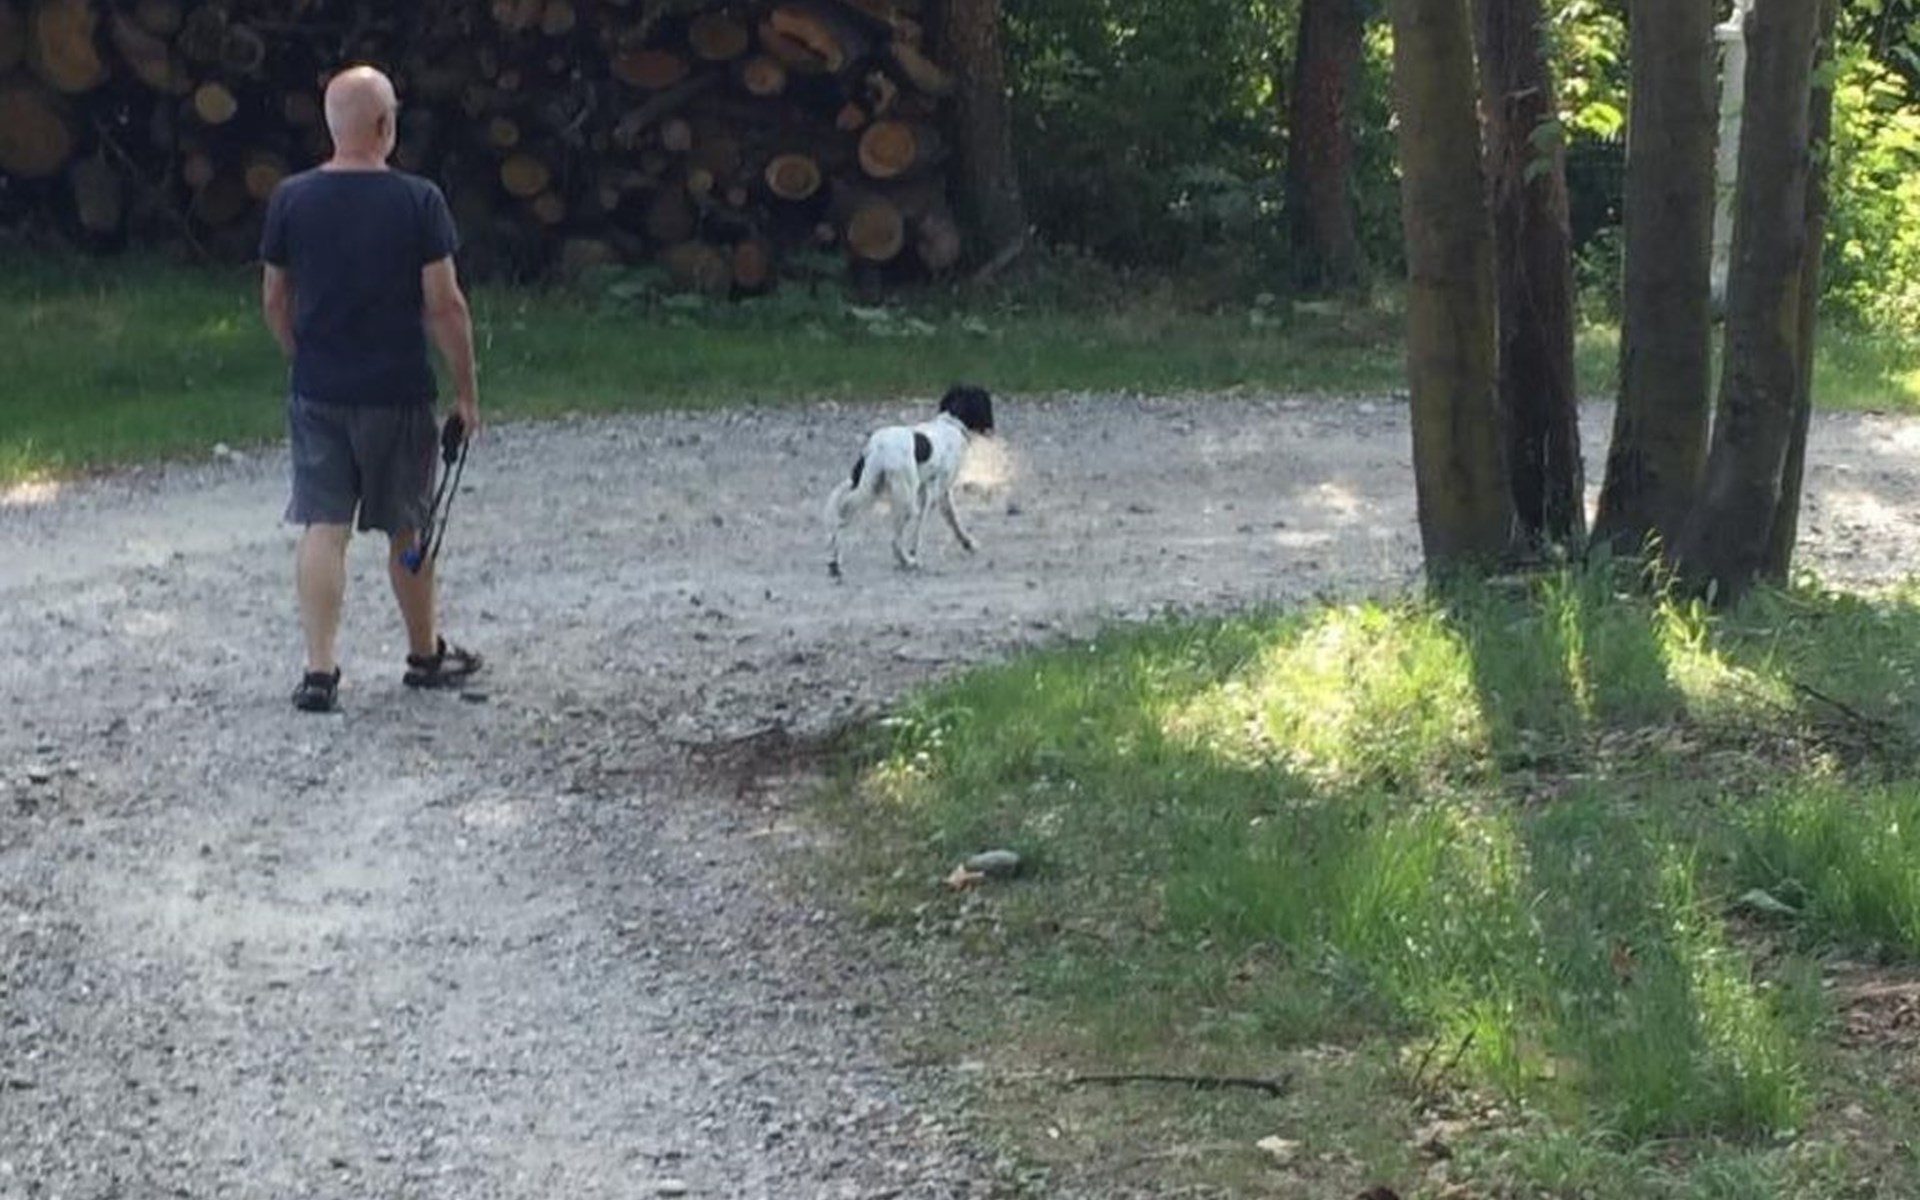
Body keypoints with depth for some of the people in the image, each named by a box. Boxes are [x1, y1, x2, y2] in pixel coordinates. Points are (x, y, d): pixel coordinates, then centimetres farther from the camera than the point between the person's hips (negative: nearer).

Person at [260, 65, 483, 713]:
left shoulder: (292, 199, -3)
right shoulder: (417, 201, -12)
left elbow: (274, 301, 5)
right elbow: (444, 305, -11)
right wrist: (466, 391, -1)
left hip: (317, 392, 2)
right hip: (398, 392, -2)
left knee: (322, 528, 3)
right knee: (408, 529, 14)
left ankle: (319, 670, -5)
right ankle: (425, 654, 30)